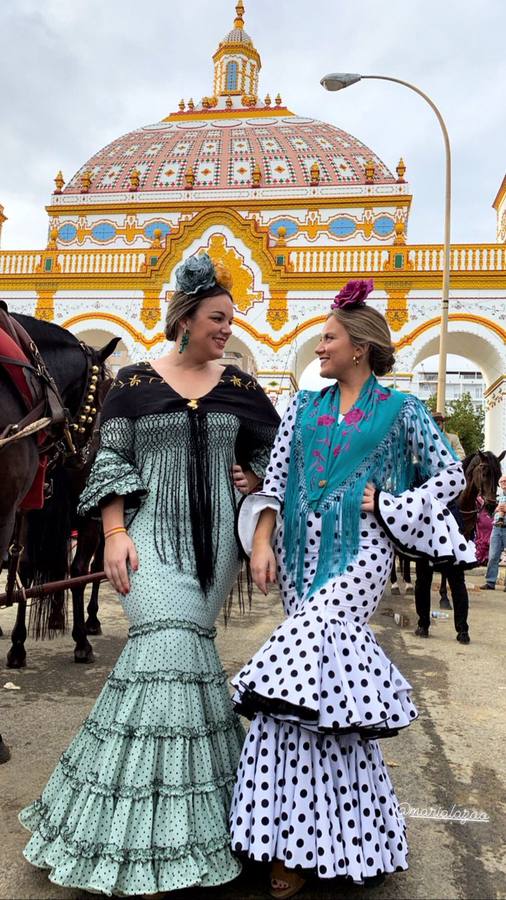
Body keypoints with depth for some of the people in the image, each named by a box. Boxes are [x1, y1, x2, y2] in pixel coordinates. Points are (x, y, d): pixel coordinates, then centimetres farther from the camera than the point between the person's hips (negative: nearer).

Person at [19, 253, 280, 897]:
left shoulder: (239, 385, 11)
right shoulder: (134, 382, 4)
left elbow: (276, 447, 22)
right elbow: (111, 463, 1)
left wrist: (254, 477, 2)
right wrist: (115, 535, -9)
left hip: (215, 536, 3)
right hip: (153, 534, -3)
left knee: (179, 649, 4)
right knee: (171, 646, -15)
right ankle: (154, 834, -3)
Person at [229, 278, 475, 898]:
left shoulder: (400, 410, 4)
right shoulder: (305, 406, 14)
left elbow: (452, 474, 4)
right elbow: (274, 479, 8)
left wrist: (385, 505, -6)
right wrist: (262, 543, -5)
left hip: (359, 551, -4)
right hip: (303, 550, 4)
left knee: (299, 668, -19)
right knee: (323, 681, 5)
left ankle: (296, 842, -1)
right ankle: (307, 838, 21)